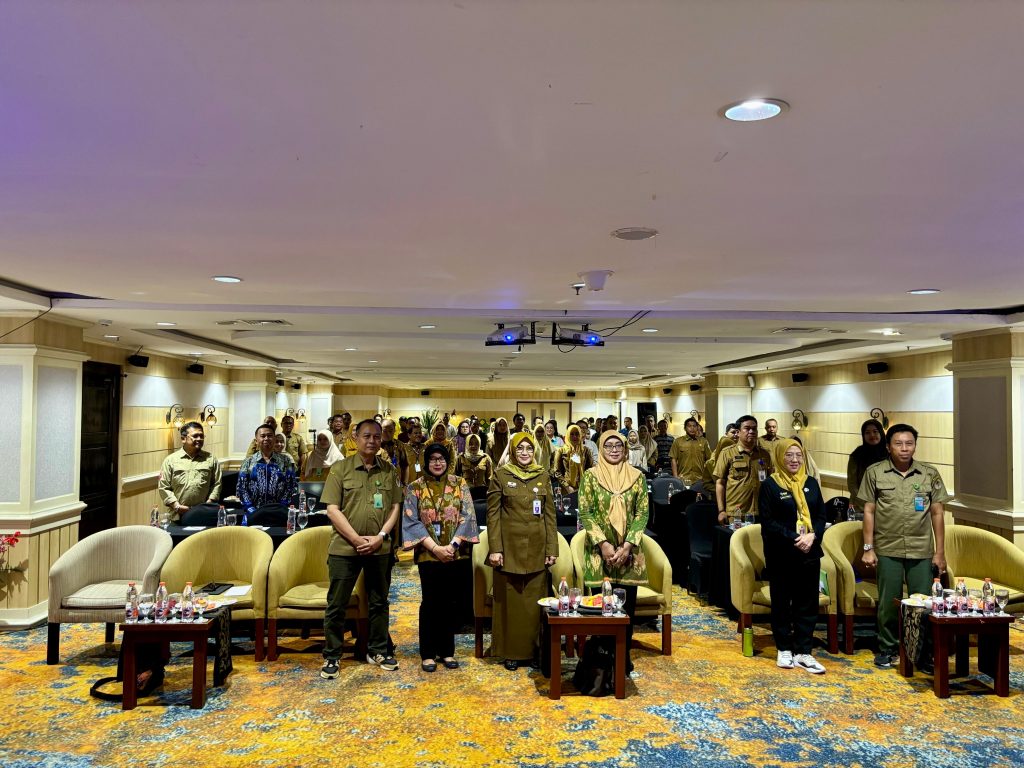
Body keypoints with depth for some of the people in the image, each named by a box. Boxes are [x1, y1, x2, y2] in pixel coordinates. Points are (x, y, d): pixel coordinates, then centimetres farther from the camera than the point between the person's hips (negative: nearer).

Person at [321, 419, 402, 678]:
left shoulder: (389, 471, 6)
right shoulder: (340, 469, -2)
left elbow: (395, 507, 5)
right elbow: (332, 509, -6)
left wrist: (380, 537, -9)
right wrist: (357, 539, -13)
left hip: (380, 548, 3)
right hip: (344, 548, -2)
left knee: (379, 602, 13)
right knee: (337, 604, 4)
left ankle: (378, 650, 28)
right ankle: (331, 656, 17)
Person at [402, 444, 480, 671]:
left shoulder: (460, 485, 5)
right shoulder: (415, 487, 1)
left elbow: (467, 517, -2)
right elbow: (411, 521, -5)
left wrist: (452, 545, -13)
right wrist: (435, 547, -14)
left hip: (456, 554, 2)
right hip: (428, 554, -1)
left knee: (451, 603, 7)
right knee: (430, 603, 2)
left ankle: (447, 651, 19)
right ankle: (428, 654, 13)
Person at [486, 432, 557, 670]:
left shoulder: (543, 476, 6)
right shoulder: (500, 475, -2)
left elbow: (550, 514, 7)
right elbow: (492, 513, -4)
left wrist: (552, 548, 2)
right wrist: (495, 548, -11)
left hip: (536, 548, 2)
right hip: (509, 546, -2)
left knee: (535, 599, 8)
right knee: (510, 599, 6)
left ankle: (534, 648, 22)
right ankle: (511, 652, 18)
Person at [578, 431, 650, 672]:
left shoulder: (637, 476, 4)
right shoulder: (591, 476, 0)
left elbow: (642, 513, 0)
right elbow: (585, 513, -4)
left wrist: (627, 546, -11)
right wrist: (603, 544, -13)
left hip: (629, 552, 1)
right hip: (599, 551, -1)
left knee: (627, 606, 6)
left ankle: (624, 656, 20)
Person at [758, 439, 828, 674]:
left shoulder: (811, 483, 9)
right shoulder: (770, 485, -6)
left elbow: (821, 515, 8)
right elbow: (767, 522, -11)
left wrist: (813, 535, -11)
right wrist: (794, 539, -19)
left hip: (809, 553, 4)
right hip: (781, 555, -4)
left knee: (807, 604, 7)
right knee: (781, 602, 7)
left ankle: (803, 652, 15)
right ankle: (784, 649, 21)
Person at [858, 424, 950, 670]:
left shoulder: (930, 474, 4)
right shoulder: (875, 472, 0)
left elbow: (937, 514, 6)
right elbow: (869, 511, 2)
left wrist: (940, 552, 4)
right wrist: (868, 548, -1)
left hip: (922, 551, 1)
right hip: (888, 550, -1)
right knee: (888, 603, 7)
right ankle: (887, 649, 22)